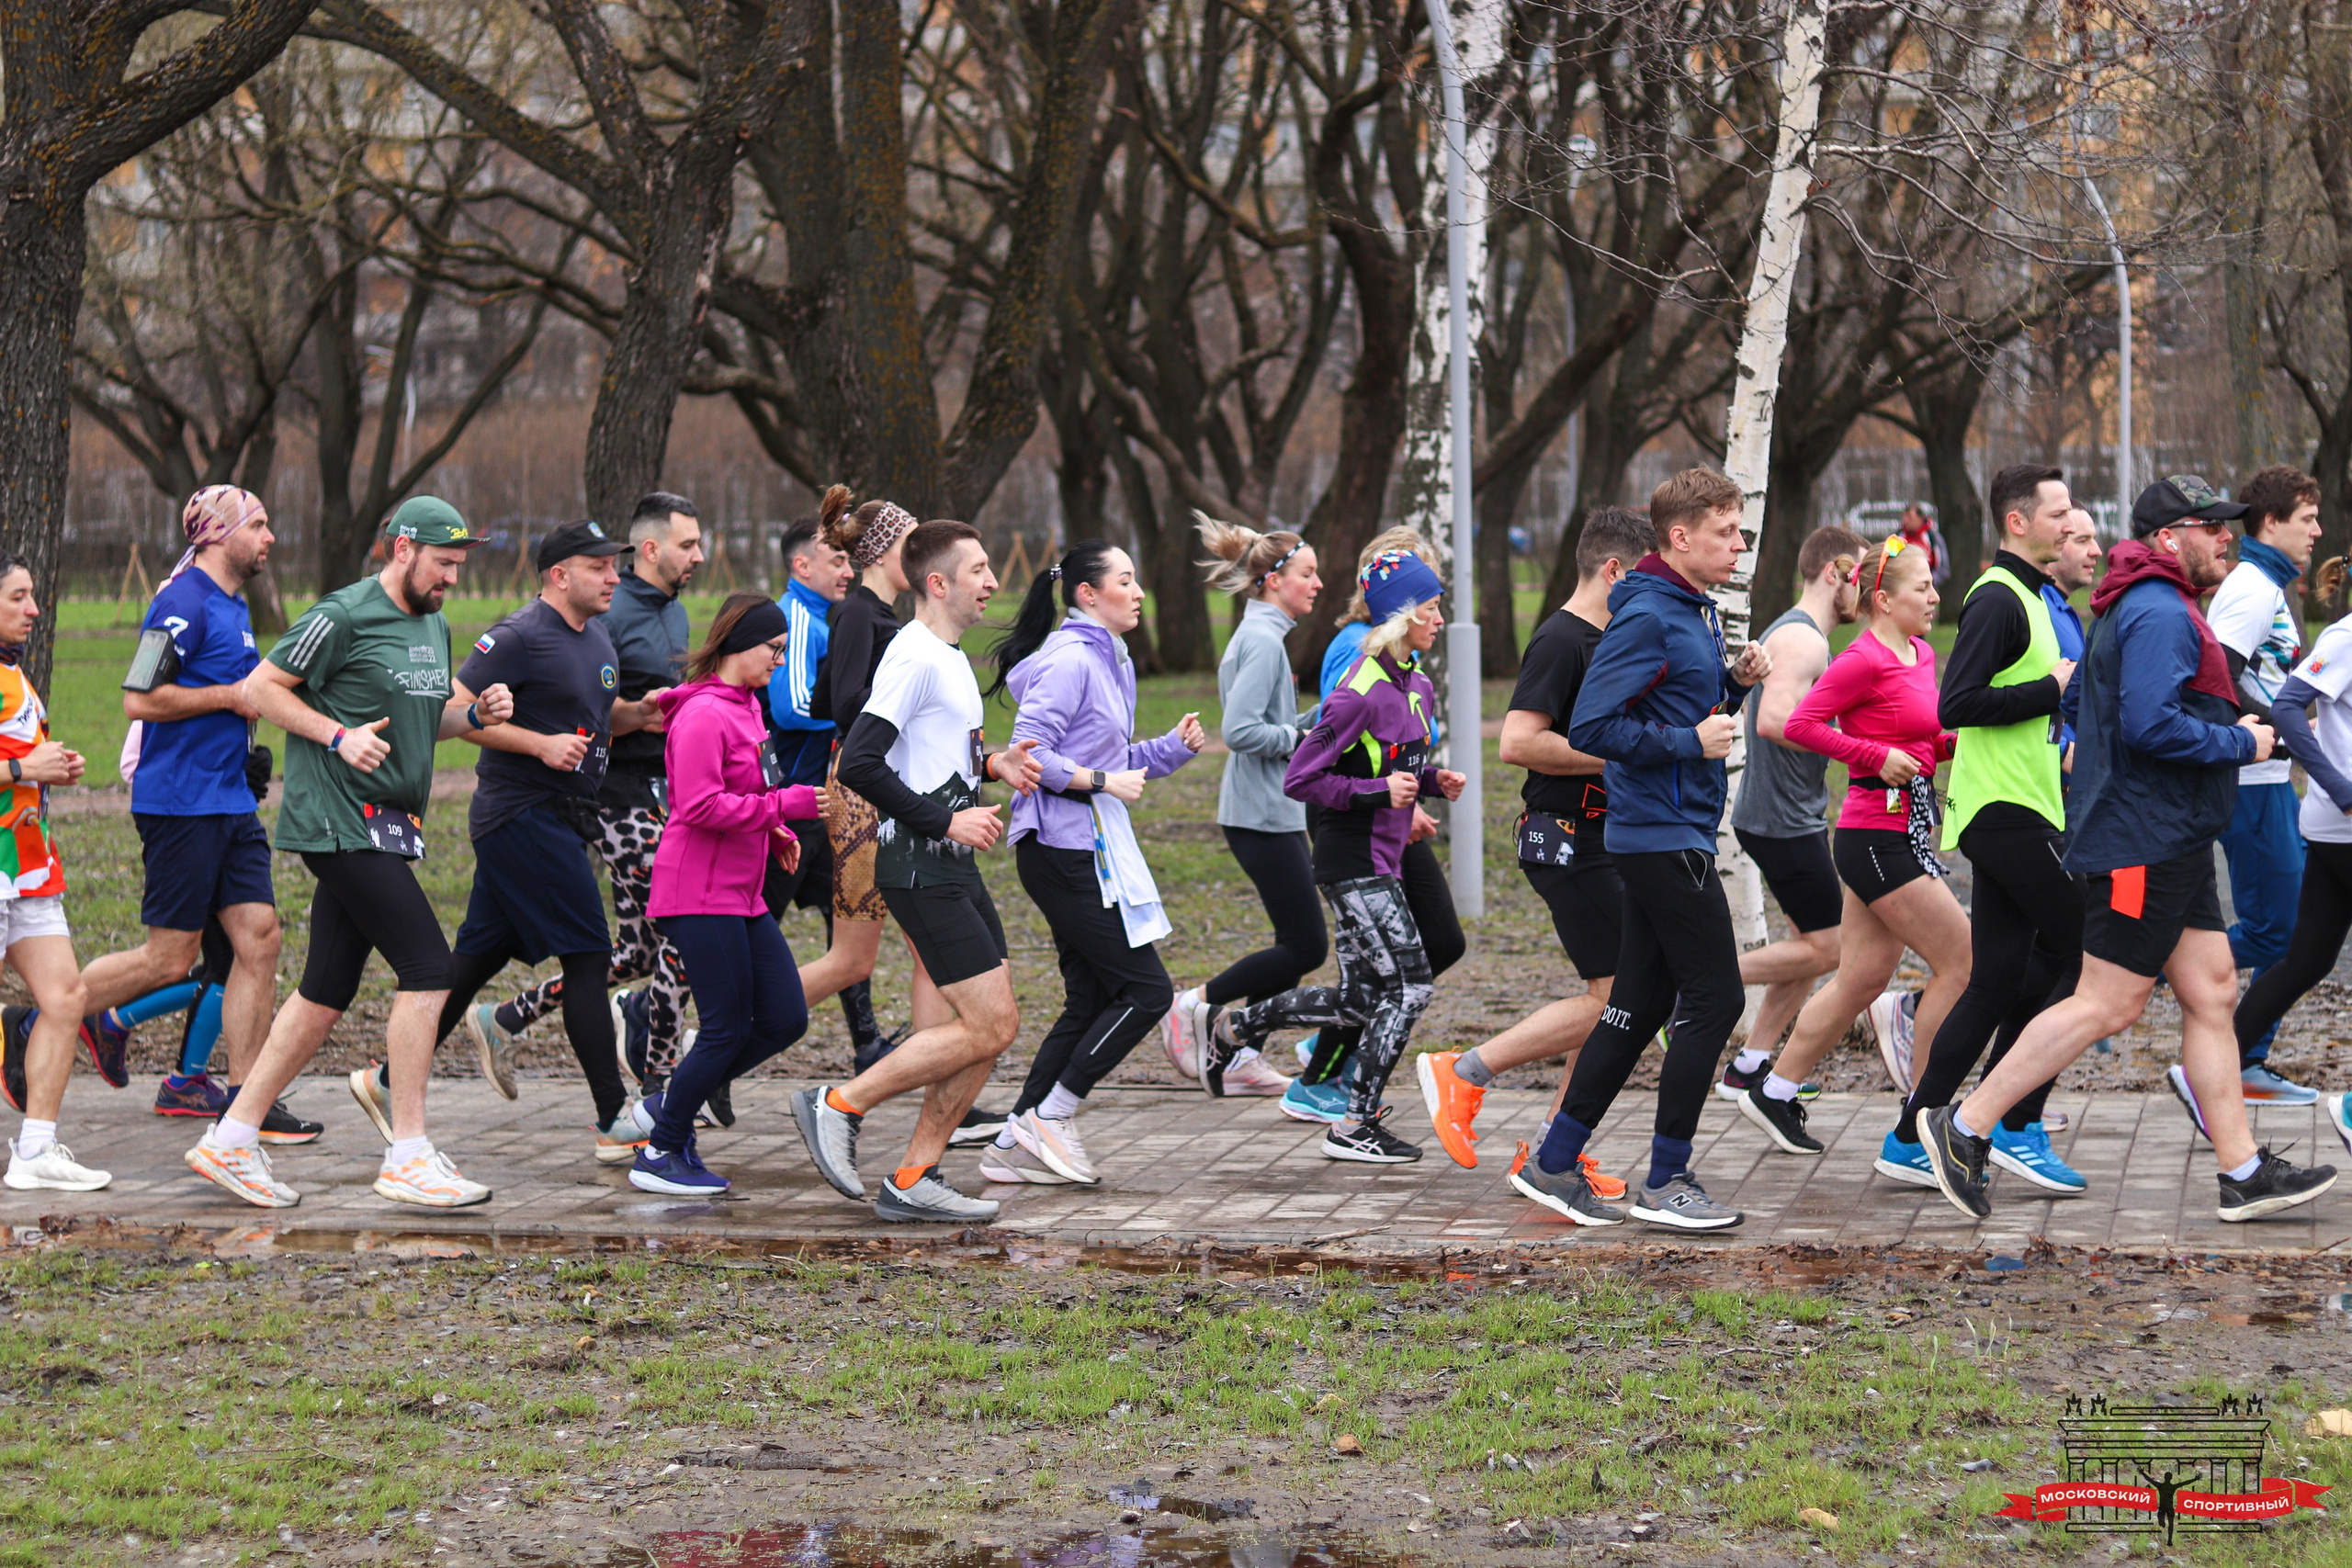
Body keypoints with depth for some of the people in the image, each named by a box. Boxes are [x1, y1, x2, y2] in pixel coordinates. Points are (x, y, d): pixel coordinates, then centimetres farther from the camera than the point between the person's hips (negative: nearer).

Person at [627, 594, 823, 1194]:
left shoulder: (747, 708, 16)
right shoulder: (703, 714, -15)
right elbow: (699, 807, -23)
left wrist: (775, 831, 10)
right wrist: (784, 805, -20)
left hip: (742, 896, 10)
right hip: (699, 893, -10)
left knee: (785, 1020, 6)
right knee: (728, 1027, -6)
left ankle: (669, 1104, 18)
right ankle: (659, 1155, 6)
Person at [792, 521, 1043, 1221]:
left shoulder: (951, 657, 17)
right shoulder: (914, 656, -14)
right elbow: (857, 763, -22)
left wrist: (991, 764, 12)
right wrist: (946, 821, -19)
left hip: (952, 865, 10)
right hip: (919, 867, -10)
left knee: (996, 1024, 7)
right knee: (988, 1027, -12)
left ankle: (914, 1178, 11)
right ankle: (839, 1105, -2)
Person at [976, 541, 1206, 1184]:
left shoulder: (1111, 660, 17)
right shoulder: (1069, 660, -14)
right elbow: (1029, 755, -20)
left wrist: (1175, 746, 8)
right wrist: (1104, 782, -19)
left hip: (1093, 848, 10)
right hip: (1064, 850, -10)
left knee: (1091, 999, 9)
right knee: (1147, 991, -9)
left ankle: (1014, 1145, 12)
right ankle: (1050, 1117, -2)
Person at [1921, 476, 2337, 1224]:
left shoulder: (2153, 610, 19)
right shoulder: (2161, 614, -15)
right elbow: (2151, 724, -27)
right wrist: (2242, 744, -14)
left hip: (2170, 845, 11)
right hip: (2144, 845, -11)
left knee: (2212, 993, 8)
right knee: (2107, 1005, -8)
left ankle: (2243, 1171, 9)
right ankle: (1964, 1128, -3)